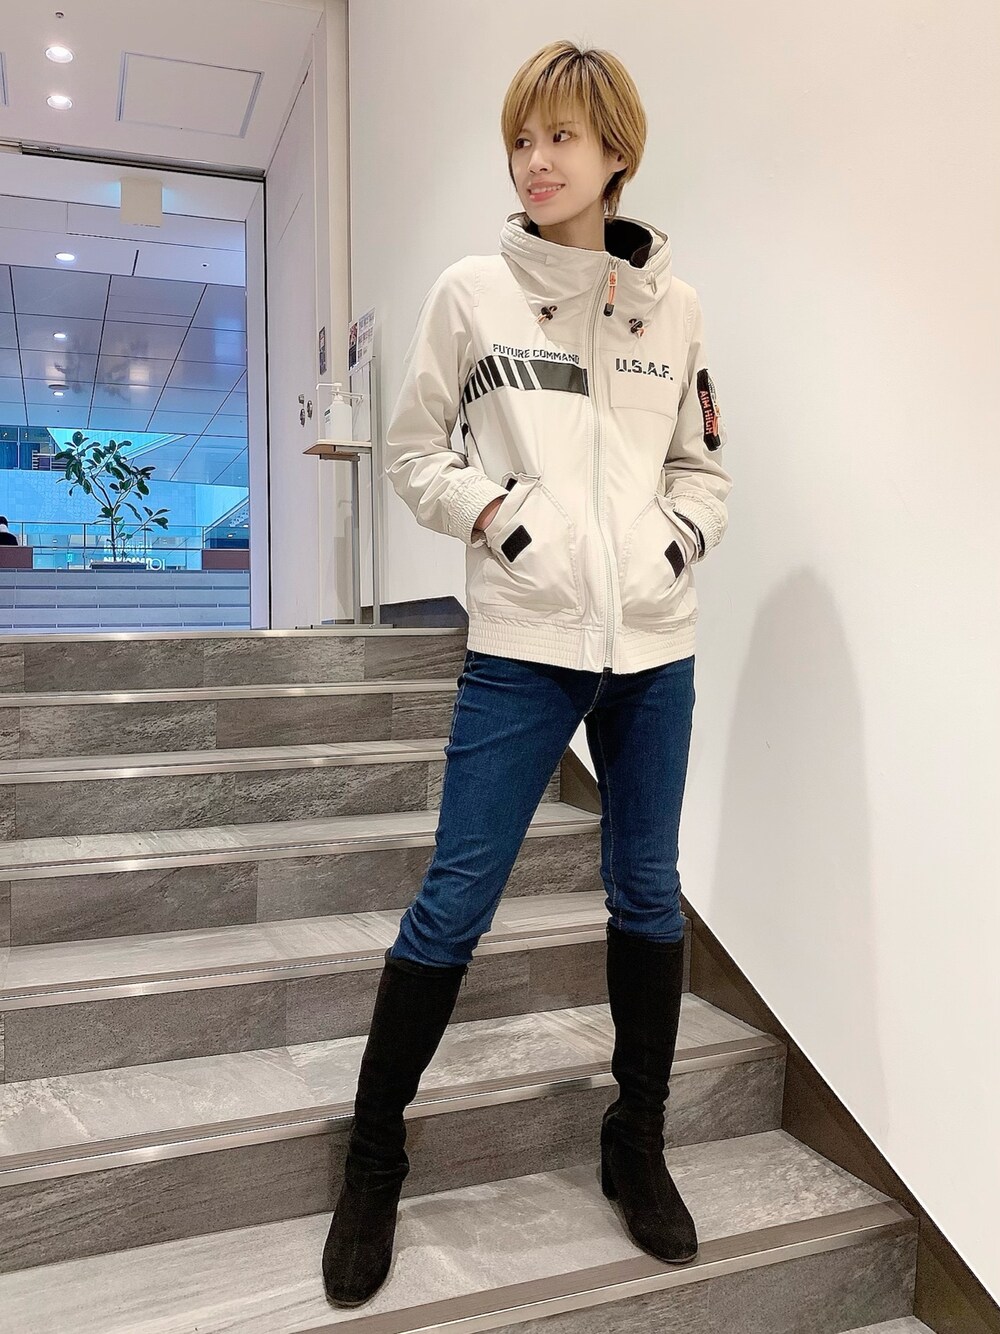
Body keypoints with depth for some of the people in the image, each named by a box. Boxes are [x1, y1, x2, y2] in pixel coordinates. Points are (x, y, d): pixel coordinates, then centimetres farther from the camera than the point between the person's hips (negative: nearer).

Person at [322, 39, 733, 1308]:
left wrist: (674, 538, -2)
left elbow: (703, 466, 16)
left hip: (655, 644, 4)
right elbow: (413, 453, 5)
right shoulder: (472, 291, 2)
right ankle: (373, 1161, 19)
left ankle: (637, 1146, 30)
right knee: (454, 903, -2)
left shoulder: (673, 305, 9)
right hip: (522, 644, -3)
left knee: (648, 893, 10)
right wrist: (497, 515, -10)